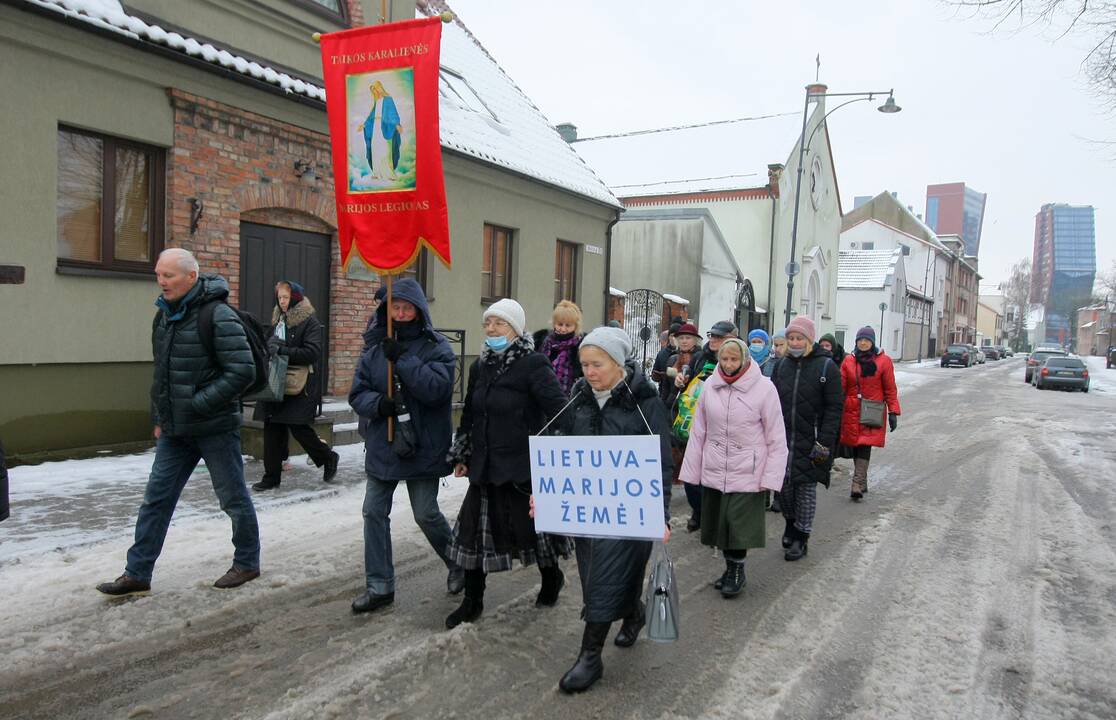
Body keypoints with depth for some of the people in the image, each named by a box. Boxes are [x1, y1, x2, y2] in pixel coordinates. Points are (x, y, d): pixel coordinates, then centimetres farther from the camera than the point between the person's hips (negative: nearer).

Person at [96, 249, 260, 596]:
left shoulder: (218, 316, -16)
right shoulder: (163, 315, 9)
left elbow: (242, 372, -21)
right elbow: (162, 373, 19)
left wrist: (198, 404, -20)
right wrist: (159, 418, 16)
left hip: (215, 428, -7)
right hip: (175, 430, 7)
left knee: (234, 498, 7)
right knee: (156, 498, 10)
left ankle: (247, 563, 24)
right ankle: (137, 574, 21)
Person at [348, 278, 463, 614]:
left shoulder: (437, 347, -7)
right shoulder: (375, 347, 4)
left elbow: (436, 388, -22)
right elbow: (357, 393, 3)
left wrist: (402, 359, -23)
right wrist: (378, 404, -18)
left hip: (423, 448, -4)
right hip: (381, 445, 4)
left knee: (426, 514, 5)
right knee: (374, 513, 7)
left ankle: (458, 564, 32)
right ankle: (379, 586, 21)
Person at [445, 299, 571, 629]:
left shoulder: (533, 365, -13)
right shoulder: (481, 366, 9)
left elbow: (561, 412, -16)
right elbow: (469, 414, 18)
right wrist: (461, 456, 19)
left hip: (524, 466, -6)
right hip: (485, 465, 6)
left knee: (534, 525, 8)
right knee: (474, 528, 8)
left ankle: (552, 579, 38)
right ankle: (472, 601, 24)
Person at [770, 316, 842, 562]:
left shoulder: (827, 366, -7)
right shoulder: (782, 365, 8)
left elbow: (834, 408, -9)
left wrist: (824, 444, -14)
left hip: (810, 440, -4)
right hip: (782, 438, 4)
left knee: (806, 486, 4)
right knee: (782, 483, 8)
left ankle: (802, 537, 18)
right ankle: (790, 522, 34)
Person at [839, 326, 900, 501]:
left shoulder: (883, 361, 0)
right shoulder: (849, 360, 5)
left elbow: (890, 389, 2)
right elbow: (841, 386, 6)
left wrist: (893, 412, -2)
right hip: (851, 411, 3)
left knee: (865, 447, -11)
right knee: (855, 447, 7)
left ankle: (857, 485, -15)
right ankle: (862, 483, 21)